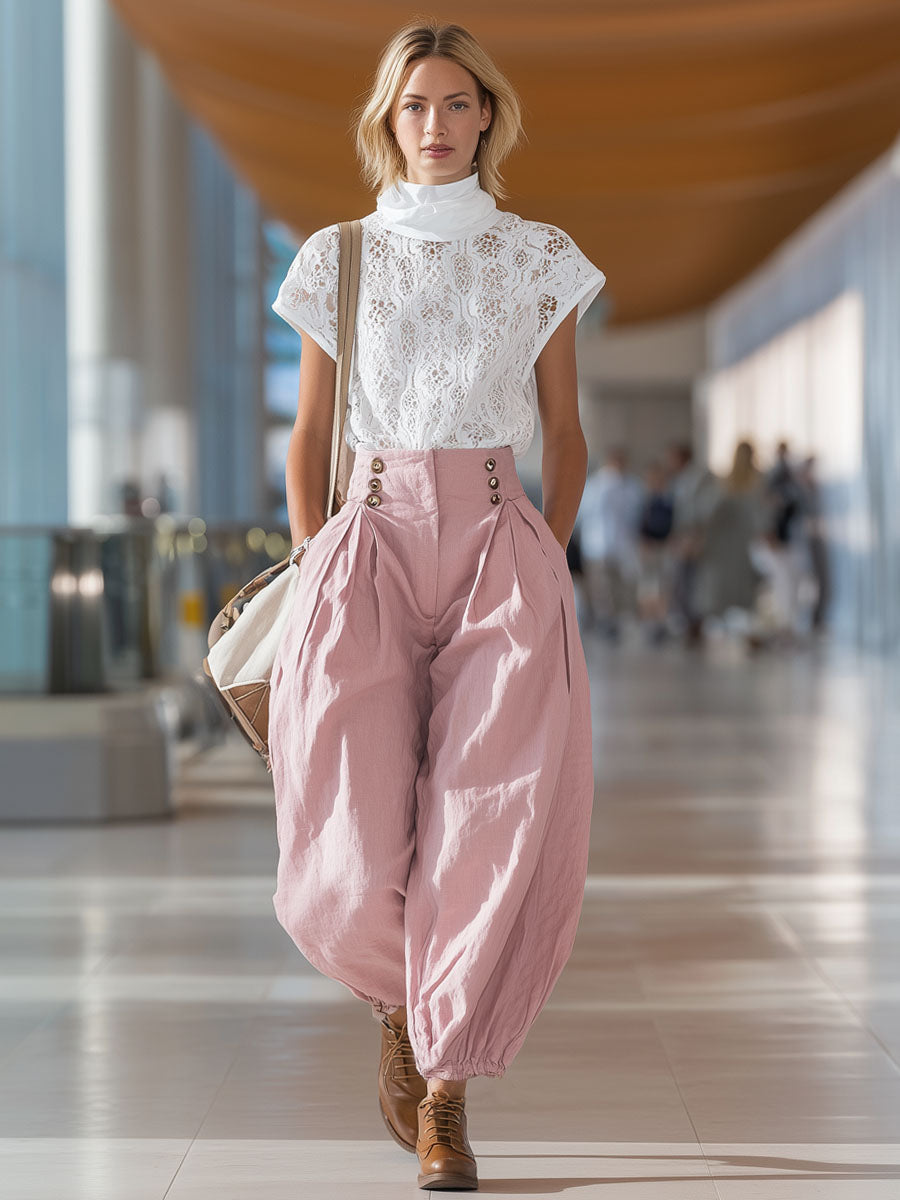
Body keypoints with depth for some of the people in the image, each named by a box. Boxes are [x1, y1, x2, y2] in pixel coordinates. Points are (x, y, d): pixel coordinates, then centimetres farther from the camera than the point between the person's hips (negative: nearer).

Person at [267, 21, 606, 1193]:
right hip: (373, 539, 0)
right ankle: (402, 1003, 23)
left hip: (501, 539, 0)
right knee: (352, 859, -11)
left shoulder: (540, 258, 10)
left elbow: (566, 438, 14)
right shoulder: (339, 258, 10)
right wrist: (319, 574, 7)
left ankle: (444, 1089, -1)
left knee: (504, 822, -16)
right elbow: (308, 437, 14)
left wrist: (544, 565, 5)